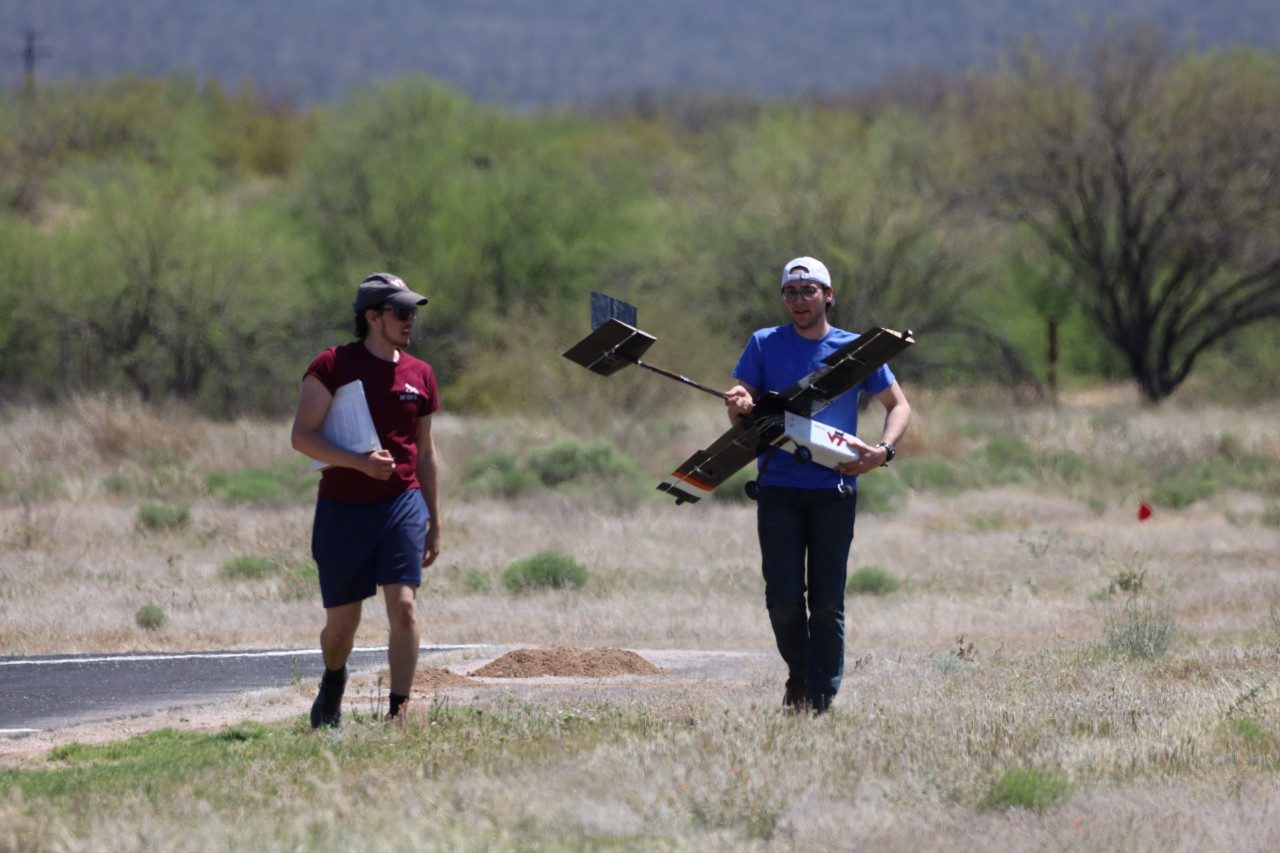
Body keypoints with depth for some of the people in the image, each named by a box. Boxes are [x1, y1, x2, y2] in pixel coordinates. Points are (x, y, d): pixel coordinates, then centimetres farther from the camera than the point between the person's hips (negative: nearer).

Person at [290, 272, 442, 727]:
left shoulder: (419, 375, 10)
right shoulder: (332, 365, -4)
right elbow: (302, 436, -10)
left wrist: (435, 525, 17)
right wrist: (359, 462, -24)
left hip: (402, 506, 2)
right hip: (342, 510, -2)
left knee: (404, 607, -16)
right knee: (341, 624, 7)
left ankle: (399, 711, -14)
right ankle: (333, 683, 39)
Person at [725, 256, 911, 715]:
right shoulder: (764, 345, 9)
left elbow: (898, 405, 13)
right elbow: (742, 406, 6)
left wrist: (883, 450, -6)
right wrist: (739, 406, -20)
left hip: (834, 491, 0)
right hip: (778, 488, 0)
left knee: (827, 602, -3)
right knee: (784, 599, -6)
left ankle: (819, 702, 1)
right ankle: (799, 677, 19)